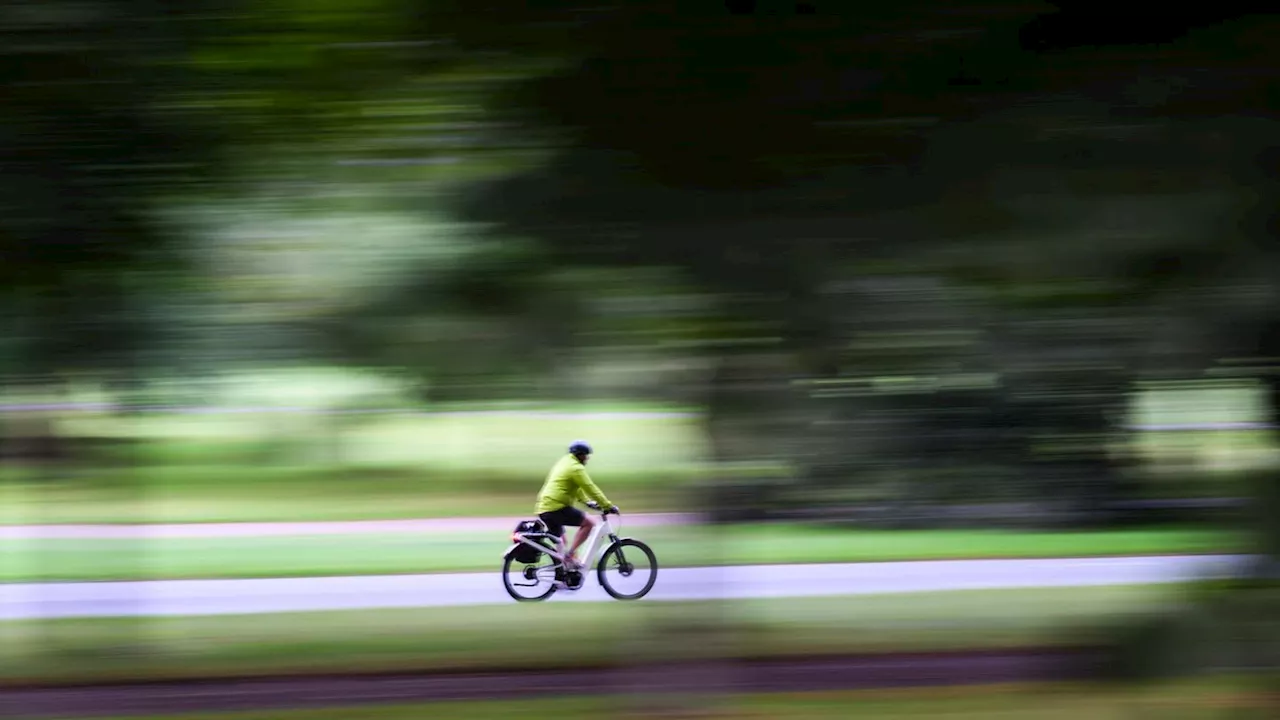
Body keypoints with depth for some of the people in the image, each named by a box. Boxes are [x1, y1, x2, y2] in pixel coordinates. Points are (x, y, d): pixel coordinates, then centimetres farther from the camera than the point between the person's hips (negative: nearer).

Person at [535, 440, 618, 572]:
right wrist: (608, 506, -5)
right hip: (556, 507, -10)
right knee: (589, 522, -11)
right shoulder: (576, 468, -8)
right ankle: (570, 555, -15)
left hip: (543, 508, 10)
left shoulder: (563, 463, 23)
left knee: (560, 540, 24)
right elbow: (590, 489, -10)